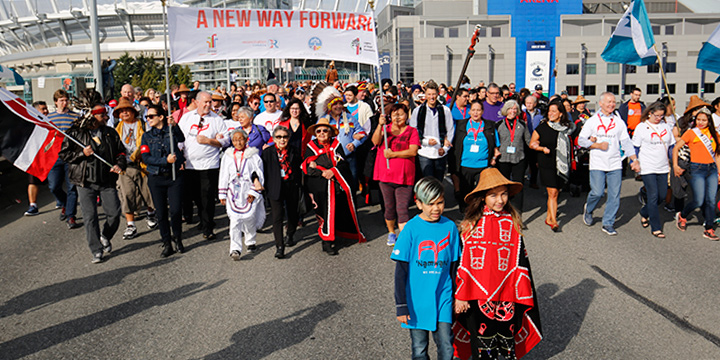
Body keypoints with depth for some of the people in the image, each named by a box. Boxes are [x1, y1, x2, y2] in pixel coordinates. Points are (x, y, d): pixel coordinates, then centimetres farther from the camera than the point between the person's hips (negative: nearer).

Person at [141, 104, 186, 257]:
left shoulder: (172, 131, 4)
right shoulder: (147, 136, 9)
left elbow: (183, 140, -17)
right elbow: (146, 158, -1)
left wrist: (174, 126, -21)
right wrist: (166, 160, -12)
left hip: (174, 176, -2)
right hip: (156, 178, 2)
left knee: (176, 210, -7)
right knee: (161, 212, 4)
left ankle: (177, 239, 17)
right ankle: (167, 244, 17)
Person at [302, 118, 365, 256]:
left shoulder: (336, 145, 12)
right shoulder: (311, 147, 8)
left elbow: (344, 164, 3)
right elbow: (308, 168, -1)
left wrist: (333, 171, -14)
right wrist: (323, 173, -14)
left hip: (338, 185, 2)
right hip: (320, 187, -2)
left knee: (338, 211, 3)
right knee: (325, 212, -7)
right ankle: (327, 241, 3)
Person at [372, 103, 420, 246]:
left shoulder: (412, 131, 6)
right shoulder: (385, 128, 11)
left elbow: (413, 151, -8)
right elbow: (375, 141, -8)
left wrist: (393, 154, -13)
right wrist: (380, 125, -22)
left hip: (404, 176, -2)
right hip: (385, 175, 2)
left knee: (402, 208, -9)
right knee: (389, 207, 12)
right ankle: (391, 233, 31)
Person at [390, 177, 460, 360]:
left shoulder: (450, 227, -2)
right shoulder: (411, 229, -11)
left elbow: (454, 266, 8)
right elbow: (401, 271, -8)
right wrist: (401, 305, -8)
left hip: (443, 299, 2)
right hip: (417, 301, -2)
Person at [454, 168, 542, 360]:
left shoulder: (512, 223, 0)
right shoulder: (471, 225, -6)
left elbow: (520, 261, 4)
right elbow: (463, 263, -3)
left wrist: (522, 293, 3)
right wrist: (460, 295, -3)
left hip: (506, 295, 1)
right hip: (478, 294, -1)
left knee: (508, 341, 13)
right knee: (482, 343, 12)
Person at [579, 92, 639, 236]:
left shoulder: (619, 122, 10)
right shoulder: (592, 121, 4)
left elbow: (626, 142, 9)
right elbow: (581, 140, 1)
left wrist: (634, 159, -1)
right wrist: (598, 145, -11)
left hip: (615, 164, 3)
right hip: (597, 164, -3)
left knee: (614, 195, 0)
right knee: (597, 192, -10)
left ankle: (608, 224, 12)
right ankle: (588, 209, 22)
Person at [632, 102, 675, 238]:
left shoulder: (666, 127, 10)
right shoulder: (641, 127, -3)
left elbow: (671, 145, 18)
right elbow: (635, 147, 0)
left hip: (663, 168, 5)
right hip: (647, 168, -5)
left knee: (662, 196, 7)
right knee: (653, 196, -8)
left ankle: (644, 213, 33)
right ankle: (655, 228, -2)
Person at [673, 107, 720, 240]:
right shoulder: (691, 133, -1)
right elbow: (676, 148, 0)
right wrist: (675, 165, -8)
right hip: (697, 169, -4)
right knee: (698, 201, -7)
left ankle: (709, 230, 8)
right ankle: (682, 216, 21)